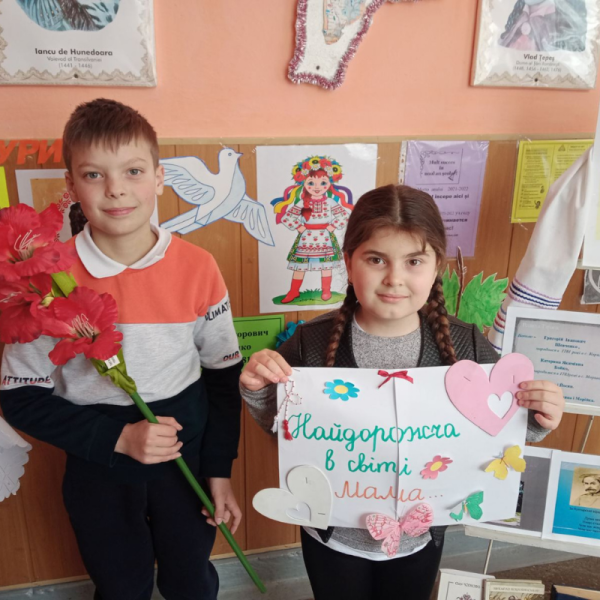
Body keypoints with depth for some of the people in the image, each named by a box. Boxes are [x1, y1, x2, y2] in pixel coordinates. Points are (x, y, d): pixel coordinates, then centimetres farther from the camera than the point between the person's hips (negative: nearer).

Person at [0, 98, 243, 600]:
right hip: (98, 468, 0)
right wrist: (117, 439, -18)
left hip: (187, 453, 1)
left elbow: (223, 374, -2)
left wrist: (220, 470, -1)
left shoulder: (197, 267, -12)